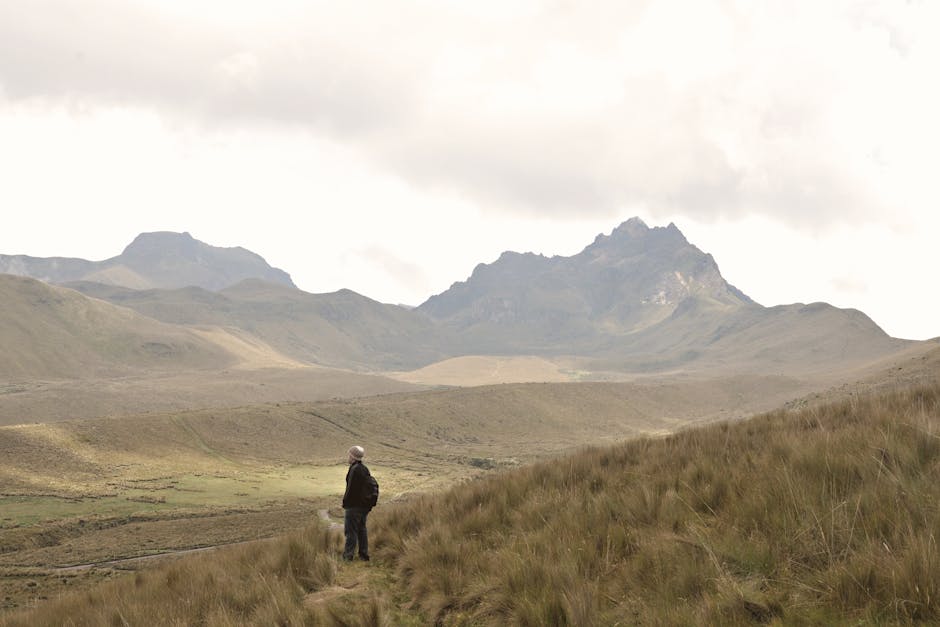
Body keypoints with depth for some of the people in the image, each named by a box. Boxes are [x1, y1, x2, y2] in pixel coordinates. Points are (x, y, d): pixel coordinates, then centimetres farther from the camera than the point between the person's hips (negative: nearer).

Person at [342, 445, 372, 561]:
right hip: (364, 505, 9)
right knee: (362, 529, 14)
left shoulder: (354, 469, -17)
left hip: (354, 505, -9)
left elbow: (351, 488, -20)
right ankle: (364, 554, 16)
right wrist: (368, 505, 20)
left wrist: (345, 502, -11)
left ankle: (348, 555, 1)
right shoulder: (365, 469, 12)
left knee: (351, 530, -2)